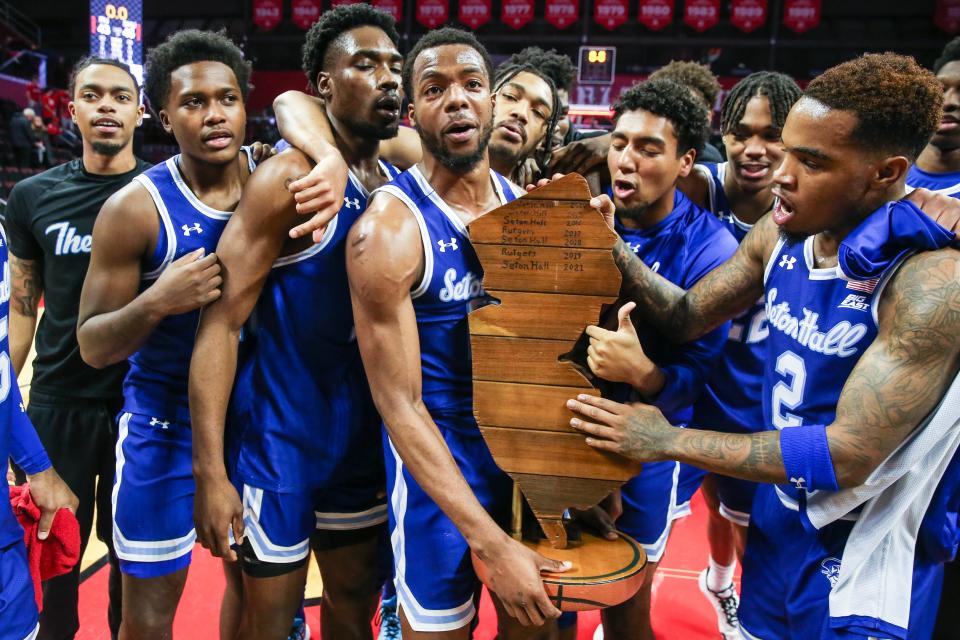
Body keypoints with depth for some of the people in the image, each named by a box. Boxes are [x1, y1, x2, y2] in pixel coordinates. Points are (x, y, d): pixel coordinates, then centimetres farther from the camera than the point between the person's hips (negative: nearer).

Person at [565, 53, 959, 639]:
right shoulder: (780, 233, -6)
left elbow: (848, 456, -27)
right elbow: (688, 317, 3)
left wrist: (670, 441, -24)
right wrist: (609, 250, -13)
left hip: (864, 556, -5)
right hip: (776, 520, 6)